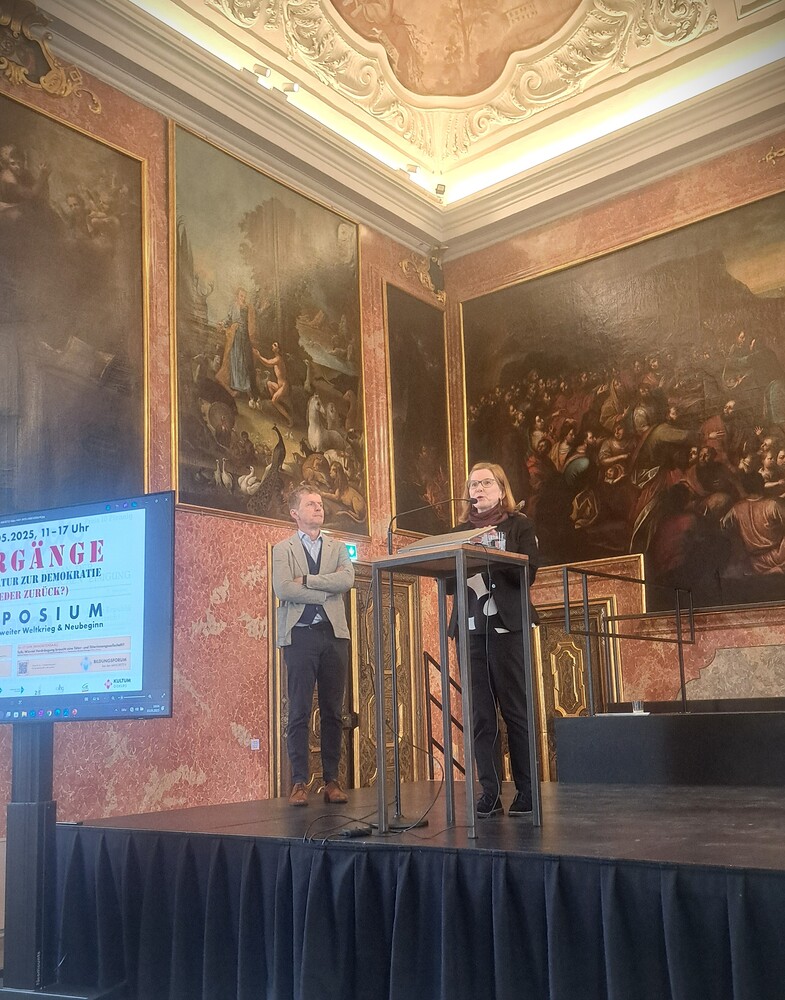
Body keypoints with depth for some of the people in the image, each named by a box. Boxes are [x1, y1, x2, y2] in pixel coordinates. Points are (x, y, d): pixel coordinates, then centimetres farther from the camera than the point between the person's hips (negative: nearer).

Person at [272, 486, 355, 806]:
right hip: (300, 635, -3)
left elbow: (347, 579, -5)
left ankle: (331, 780, 10)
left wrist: (306, 580, -10)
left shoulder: (337, 547, 15)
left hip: (334, 635, 3)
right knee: (299, 712, -4)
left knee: (333, 711, 4)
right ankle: (299, 782, 1)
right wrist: (327, 592, -7)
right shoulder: (283, 549, 7)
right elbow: (283, 589, -10)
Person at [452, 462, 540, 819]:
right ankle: (490, 793, 7)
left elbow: (528, 573, -6)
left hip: (506, 627, -3)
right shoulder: (461, 530, 17)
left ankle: (526, 792, 5)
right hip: (471, 629, 4)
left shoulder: (518, 525, 7)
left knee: (515, 710, -3)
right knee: (481, 715, 2)